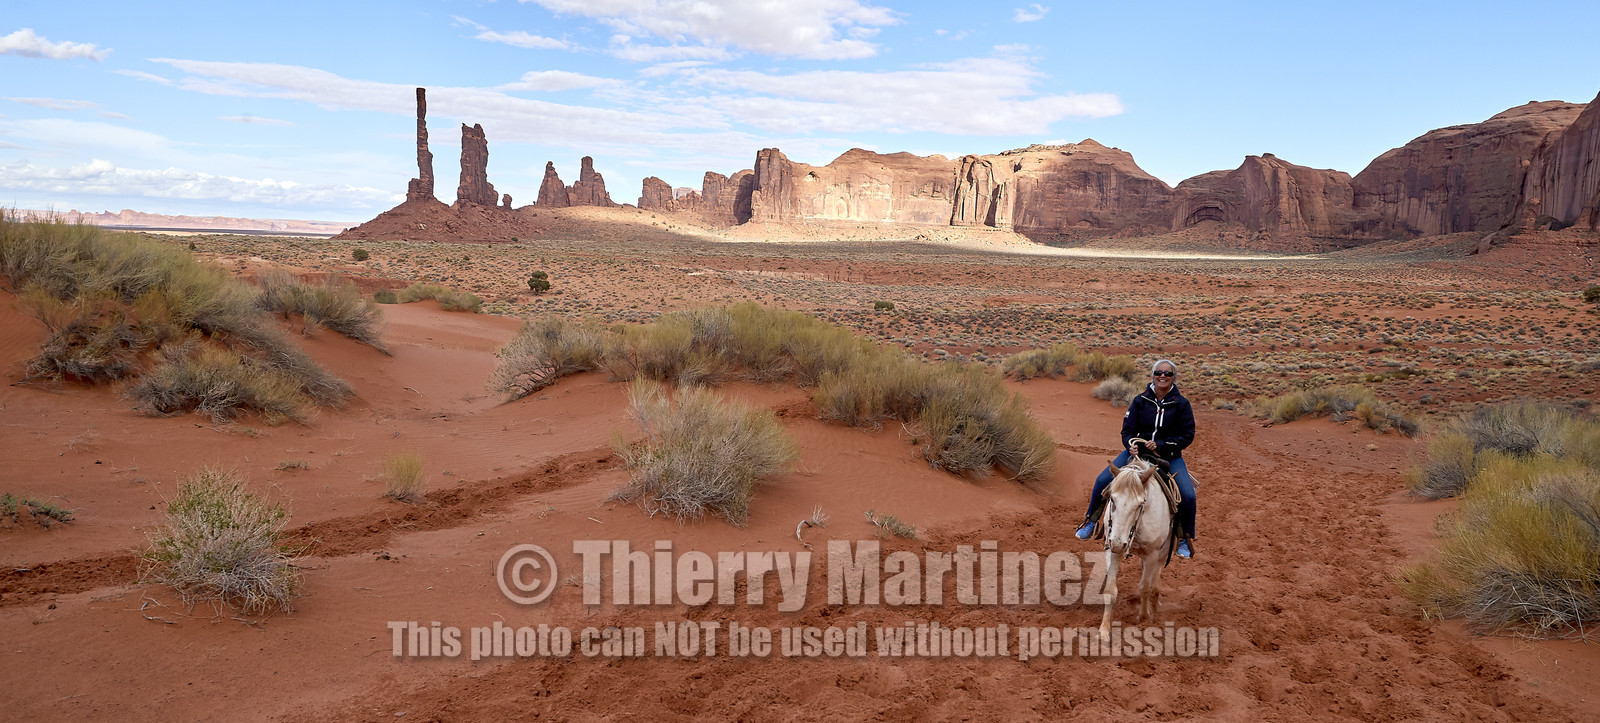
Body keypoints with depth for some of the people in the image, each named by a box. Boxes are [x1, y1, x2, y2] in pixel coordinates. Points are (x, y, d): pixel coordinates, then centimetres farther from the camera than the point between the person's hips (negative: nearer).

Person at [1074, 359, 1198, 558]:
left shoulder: (1181, 404, -6)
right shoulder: (1140, 401, -2)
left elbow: (1187, 435, -8)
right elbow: (1127, 429, 1)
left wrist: (1160, 445, -20)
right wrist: (1131, 444, -21)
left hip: (1170, 456, -1)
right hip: (1138, 451, 2)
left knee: (1188, 495, -21)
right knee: (1102, 480, -12)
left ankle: (1185, 539, 4)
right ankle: (1090, 522, 11)